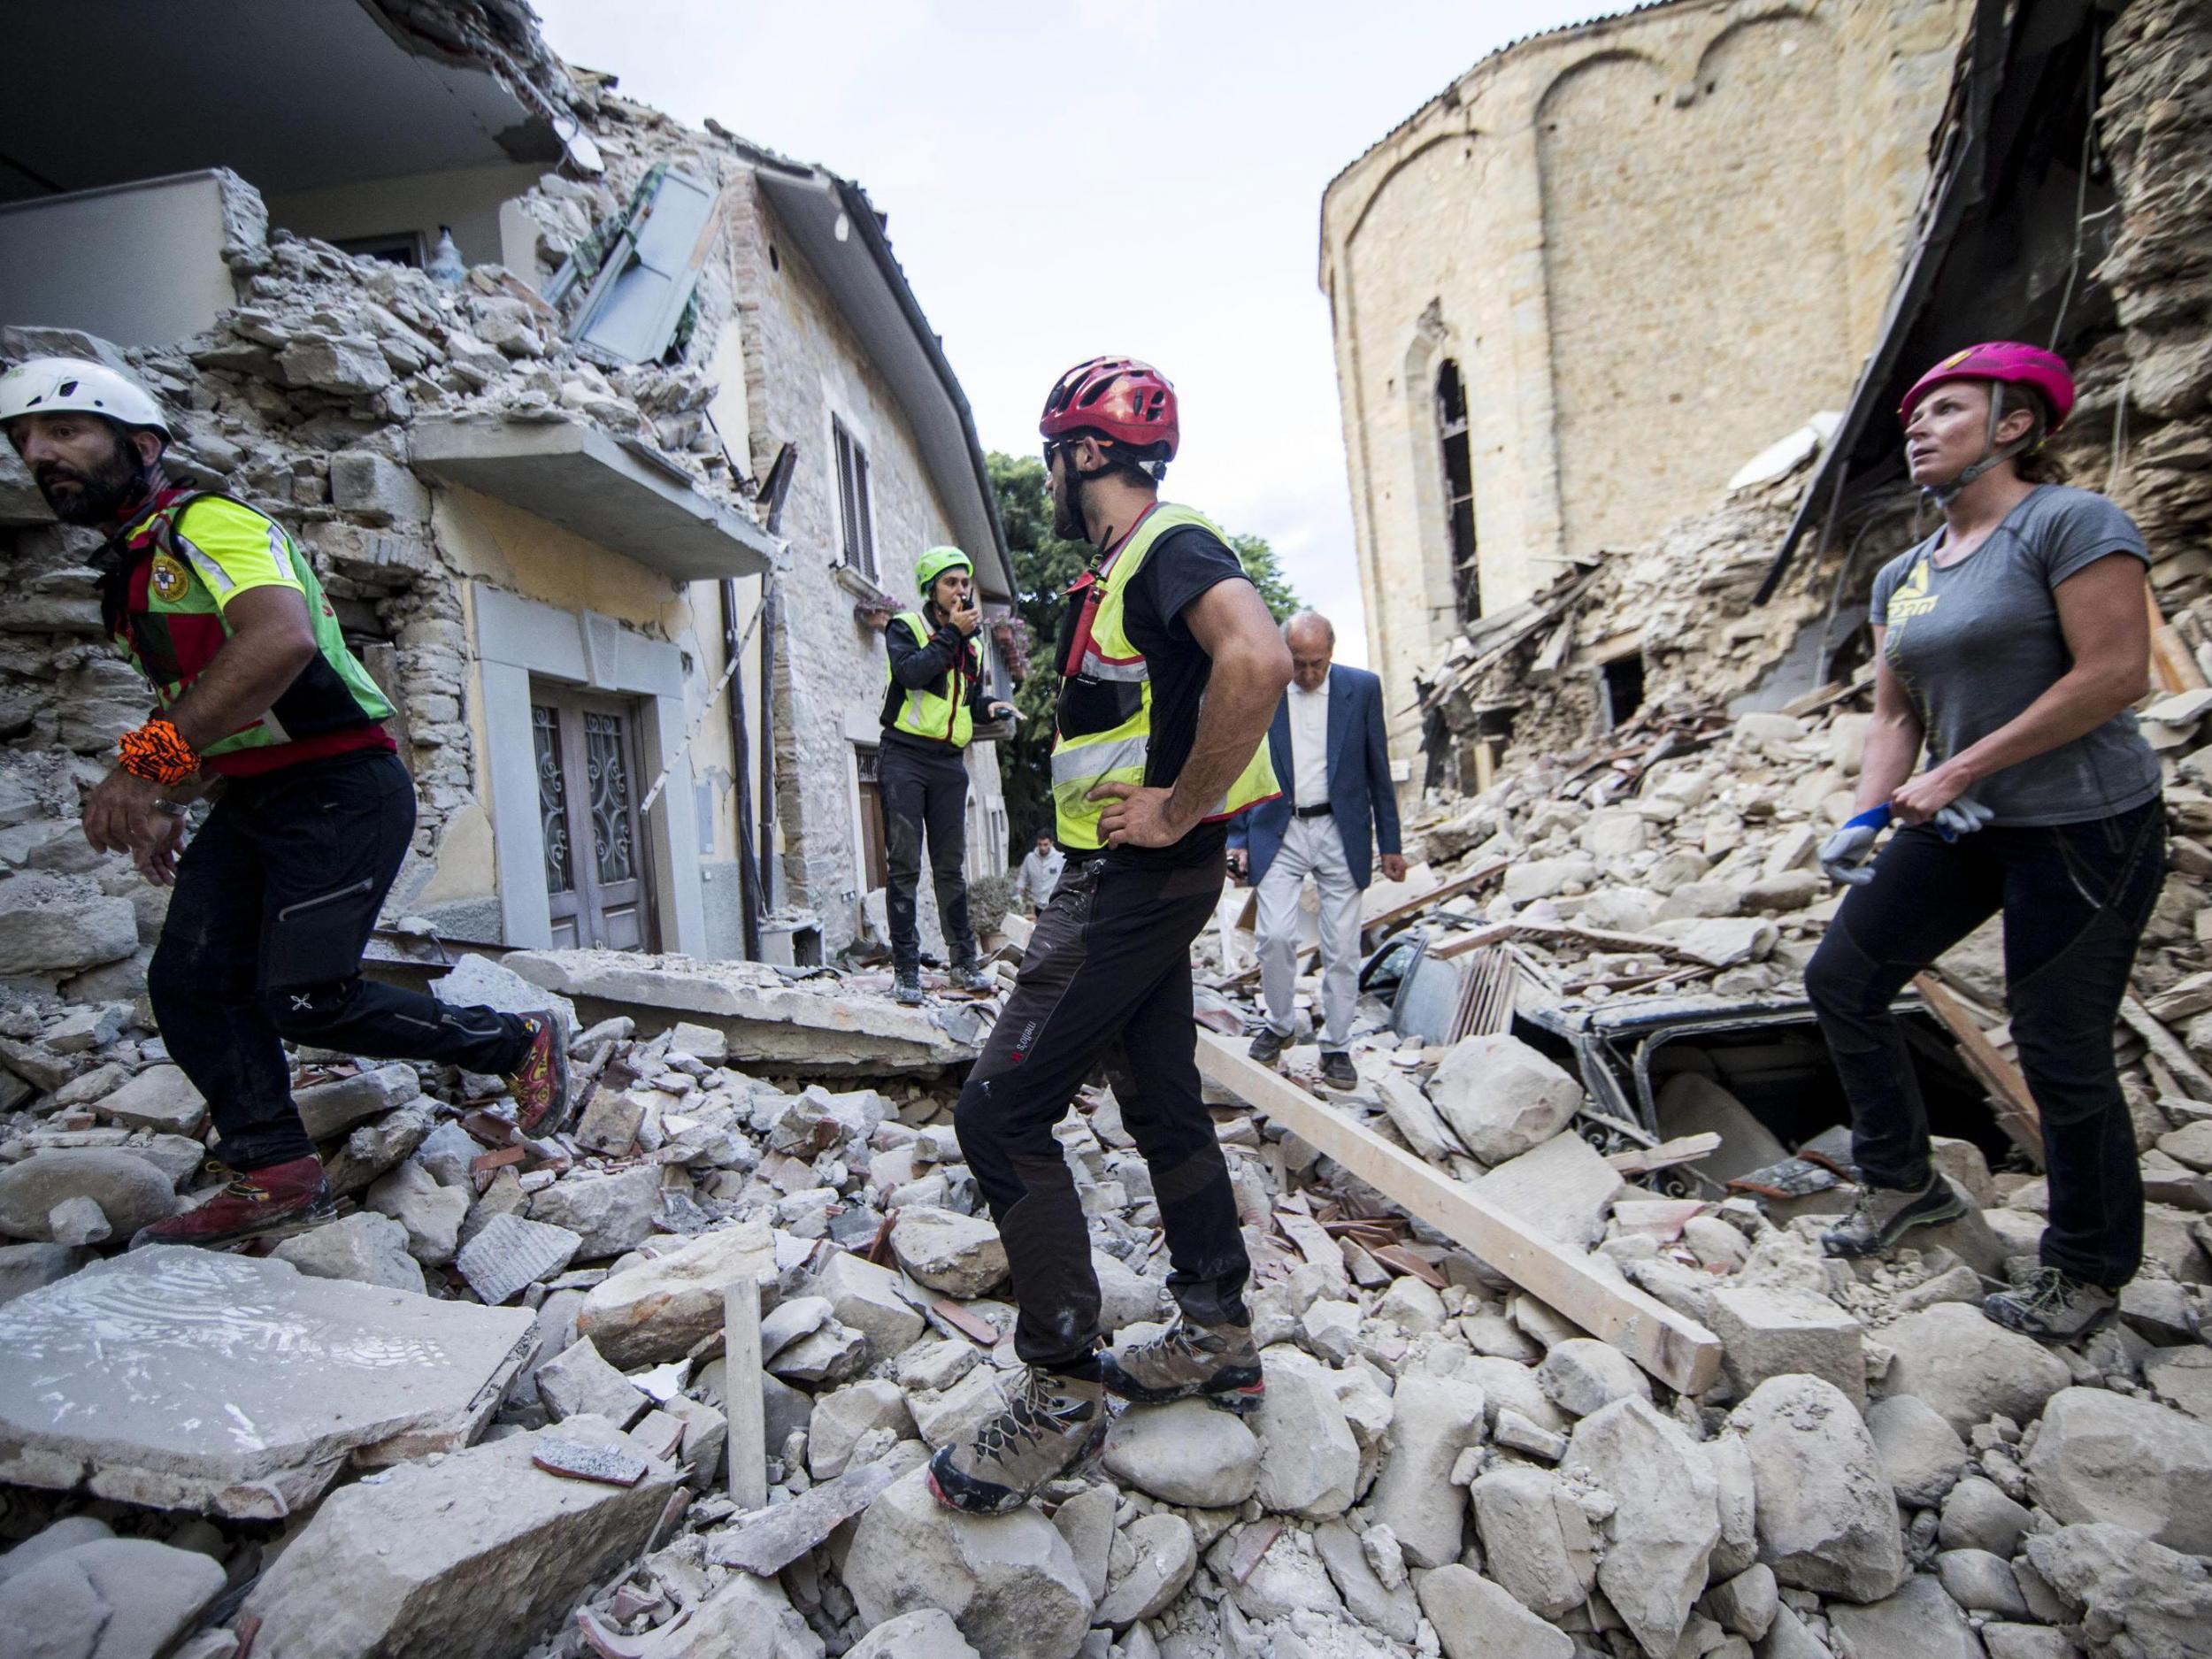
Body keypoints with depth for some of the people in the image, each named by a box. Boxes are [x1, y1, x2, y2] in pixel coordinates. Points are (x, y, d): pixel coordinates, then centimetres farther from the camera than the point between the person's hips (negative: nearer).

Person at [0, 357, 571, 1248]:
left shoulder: (210, 522, -12)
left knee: (303, 1000, -11)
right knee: (189, 984, -1)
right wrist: (164, 808, 19)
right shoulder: (124, 575, 20)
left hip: (340, 789, -9)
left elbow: (282, 640, -33)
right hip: (248, 801, 9)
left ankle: (521, 1042, 5)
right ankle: (275, 1178, 7)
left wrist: (148, 761, -36)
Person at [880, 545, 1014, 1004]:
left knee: (951, 866, 9)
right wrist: (950, 633, -13)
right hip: (905, 758, -5)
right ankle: (906, 968, 0)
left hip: (950, 763, 5)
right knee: (905, 866, -4)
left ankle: (965, 962, 16)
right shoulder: (904, 628, 1)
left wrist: (990, 705, 0)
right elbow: (910, 672, -19)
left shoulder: (971, 645, 18)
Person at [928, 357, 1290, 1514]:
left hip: (1140, 879, -11)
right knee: (1162, 1104, 16)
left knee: (1001, 1114, -9)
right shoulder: (1117, 572, 18)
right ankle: (1218, 1340, 30)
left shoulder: (1173, 547, -14)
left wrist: (1178, 812, -26)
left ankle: (1064, 1392, 4)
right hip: (1126, 879, 11)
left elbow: (1258, 661, -35)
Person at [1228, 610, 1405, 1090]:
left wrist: (1390, 843, 5)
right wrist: (1237, 840, -1)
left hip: (1342, 833, 1)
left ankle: (1336, 1046, 16)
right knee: (1275, 936, -9)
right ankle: (1277, 1025, 15)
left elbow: (1378, 770, 5)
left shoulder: (1363, 688, 0)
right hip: (1279, 832, 0)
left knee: (1342, 947, 2)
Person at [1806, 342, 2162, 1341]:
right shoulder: (1901, 577, 10)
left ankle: (2089, 1273, 23)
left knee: (2061, 1054, 0)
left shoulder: (2070, 522, -12)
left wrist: (1959, 771, -20)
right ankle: (1903, 1182, 25)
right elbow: (1895, 712, 9)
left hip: (2084, 827, -8)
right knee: (1840, 978, 5)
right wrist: (1868, 818, -7)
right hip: (1964, 827, 8)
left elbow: (2115, 673, -19)